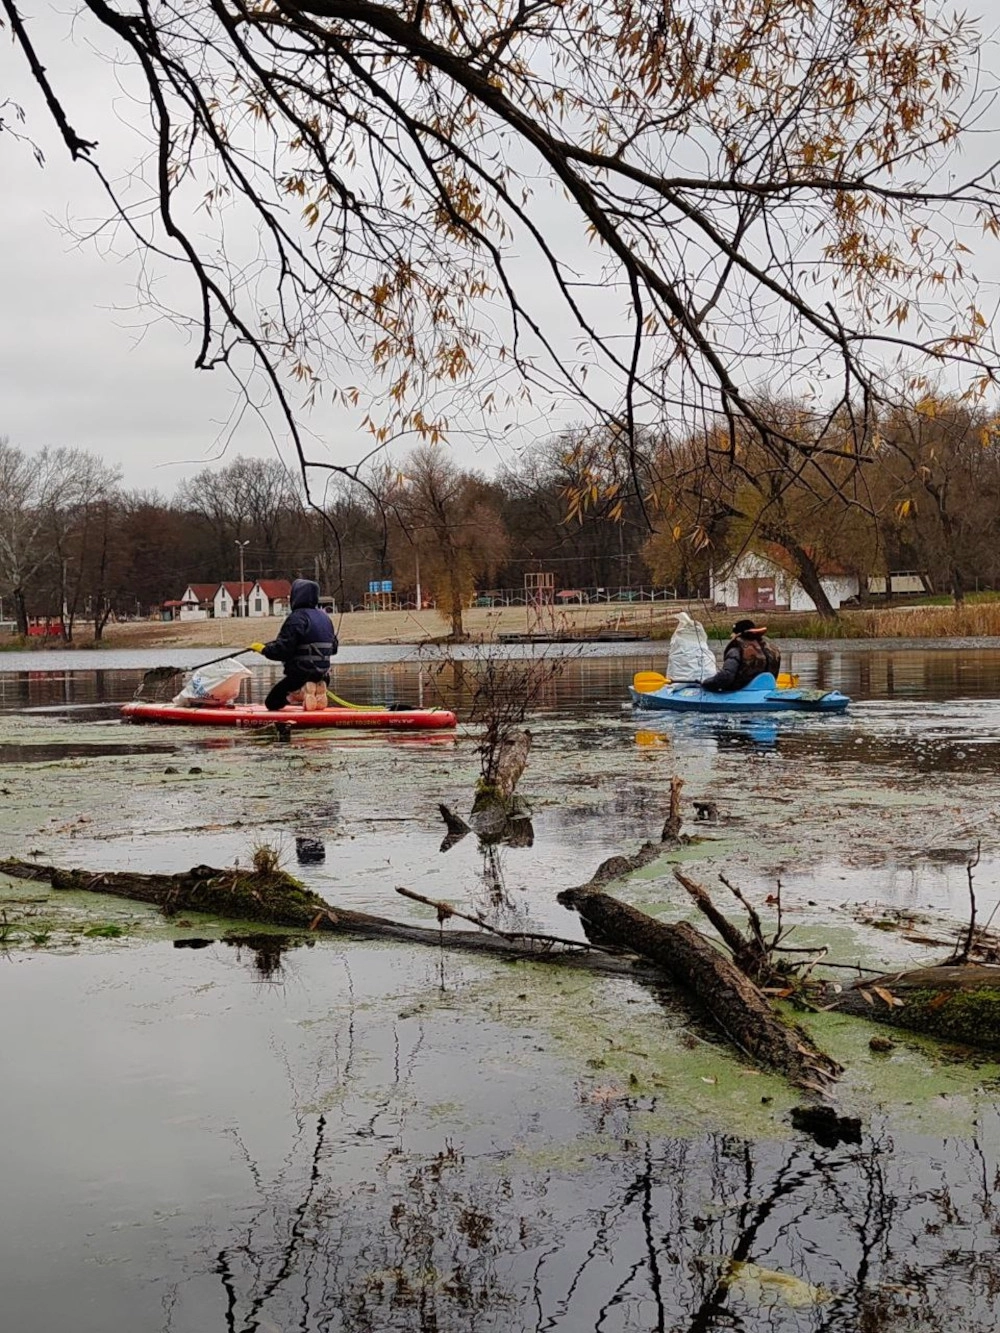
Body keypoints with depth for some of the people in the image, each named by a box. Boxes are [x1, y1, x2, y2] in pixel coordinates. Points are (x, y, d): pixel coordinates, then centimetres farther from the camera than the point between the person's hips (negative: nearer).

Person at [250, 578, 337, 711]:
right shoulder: (325, 618, 11)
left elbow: (282, 651, -19)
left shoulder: (297, 618, -14)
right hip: (322, 675, 8)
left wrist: (263, 648, -3)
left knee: (272, 704, 0)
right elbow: (333, 648, 19)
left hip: (300, 677, -8)